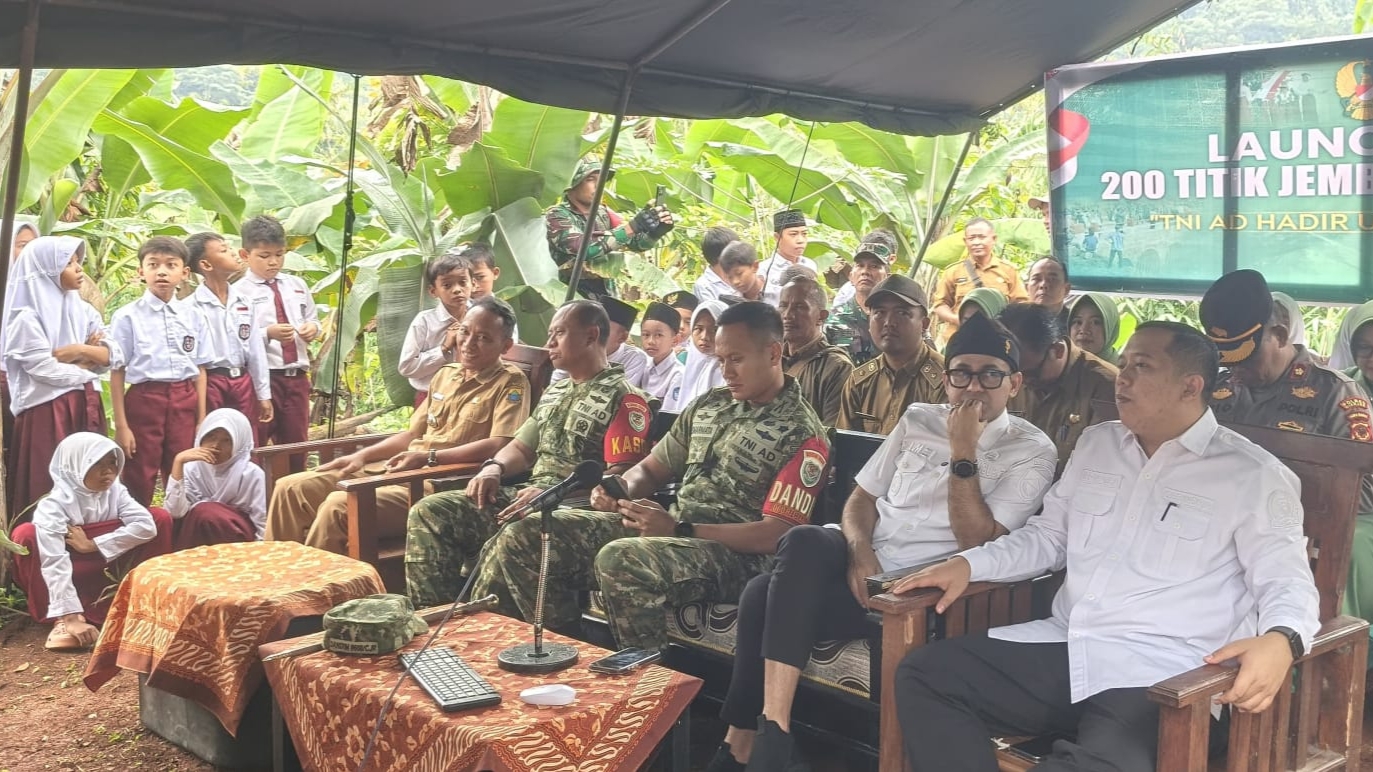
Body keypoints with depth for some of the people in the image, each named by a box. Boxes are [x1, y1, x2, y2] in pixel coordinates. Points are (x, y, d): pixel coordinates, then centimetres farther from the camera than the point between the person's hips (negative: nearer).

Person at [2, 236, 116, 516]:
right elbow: (45, 369, -15)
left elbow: (114, 354, 5)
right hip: (47, 410, -6)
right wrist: (90, 362, -3)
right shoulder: (28, 316, -8)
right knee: (48, 490, -3)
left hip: (85, 406, 6)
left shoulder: (83, 310, 11)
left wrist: (80, 351, -12)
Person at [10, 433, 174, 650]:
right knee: (26, 534, -32)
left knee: (160, 517, -13)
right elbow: (53, 563, -34)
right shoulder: (54, 504, -23)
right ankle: (64, 619, -30)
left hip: (110, 573, 3)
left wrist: (92, 545, -28)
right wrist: (70, 616, -44)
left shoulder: (116, 491, -9)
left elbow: (146, 526, -23)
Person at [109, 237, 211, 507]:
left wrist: (202, 419, 5)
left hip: (185, 403, 3)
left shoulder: (193, 315, 7)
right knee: (139, 484, 6)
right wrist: (121, 425, -6)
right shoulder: (127, 317, -3)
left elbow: (200, 370, 8)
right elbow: (117, 373, -3)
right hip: (144, 400, -3)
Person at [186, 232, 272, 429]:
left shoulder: (243, 301, 7)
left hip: (243, 382, 5)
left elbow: (256, 351, 9)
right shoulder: (193, 306, -10)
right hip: (211, 383, -5)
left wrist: (263, 395, 9)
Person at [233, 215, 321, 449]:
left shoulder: (297, 285, 12)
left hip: (297, 377, 5)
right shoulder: (239, 292, -8)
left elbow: (313, 319, 18)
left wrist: (313, 328, -3)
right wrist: (267, 334, -26)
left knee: (296, 445, 15)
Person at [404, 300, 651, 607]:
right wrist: (494, 468, 3)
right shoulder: (554, 392, 21)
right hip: (527, 495, 9)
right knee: (429, 513, -5)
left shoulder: (623, 398, -6)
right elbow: (522, 447, 26)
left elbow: (620, 479, -16)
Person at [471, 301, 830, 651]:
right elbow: (650, 470, 20)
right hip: (671, 528, 8)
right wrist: (620, 491, -5)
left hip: (736, 554, -7)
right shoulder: (709, 405, 14)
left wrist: (679, 529, -22)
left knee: (619, 560, -37)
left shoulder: (802, 434, -8)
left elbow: (775, 534, -16)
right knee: (524, 538, -6)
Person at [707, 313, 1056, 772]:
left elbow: (975, 543, -11)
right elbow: (862, 497, 14)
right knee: (806, 541, -30)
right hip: (865, 565, 5)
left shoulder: (1032, 452, -1)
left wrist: (963, 453, -14)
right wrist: (860, 550, -6)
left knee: (775, 598, -26)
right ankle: (768, 735, -21)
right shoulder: (918, 420, 15)